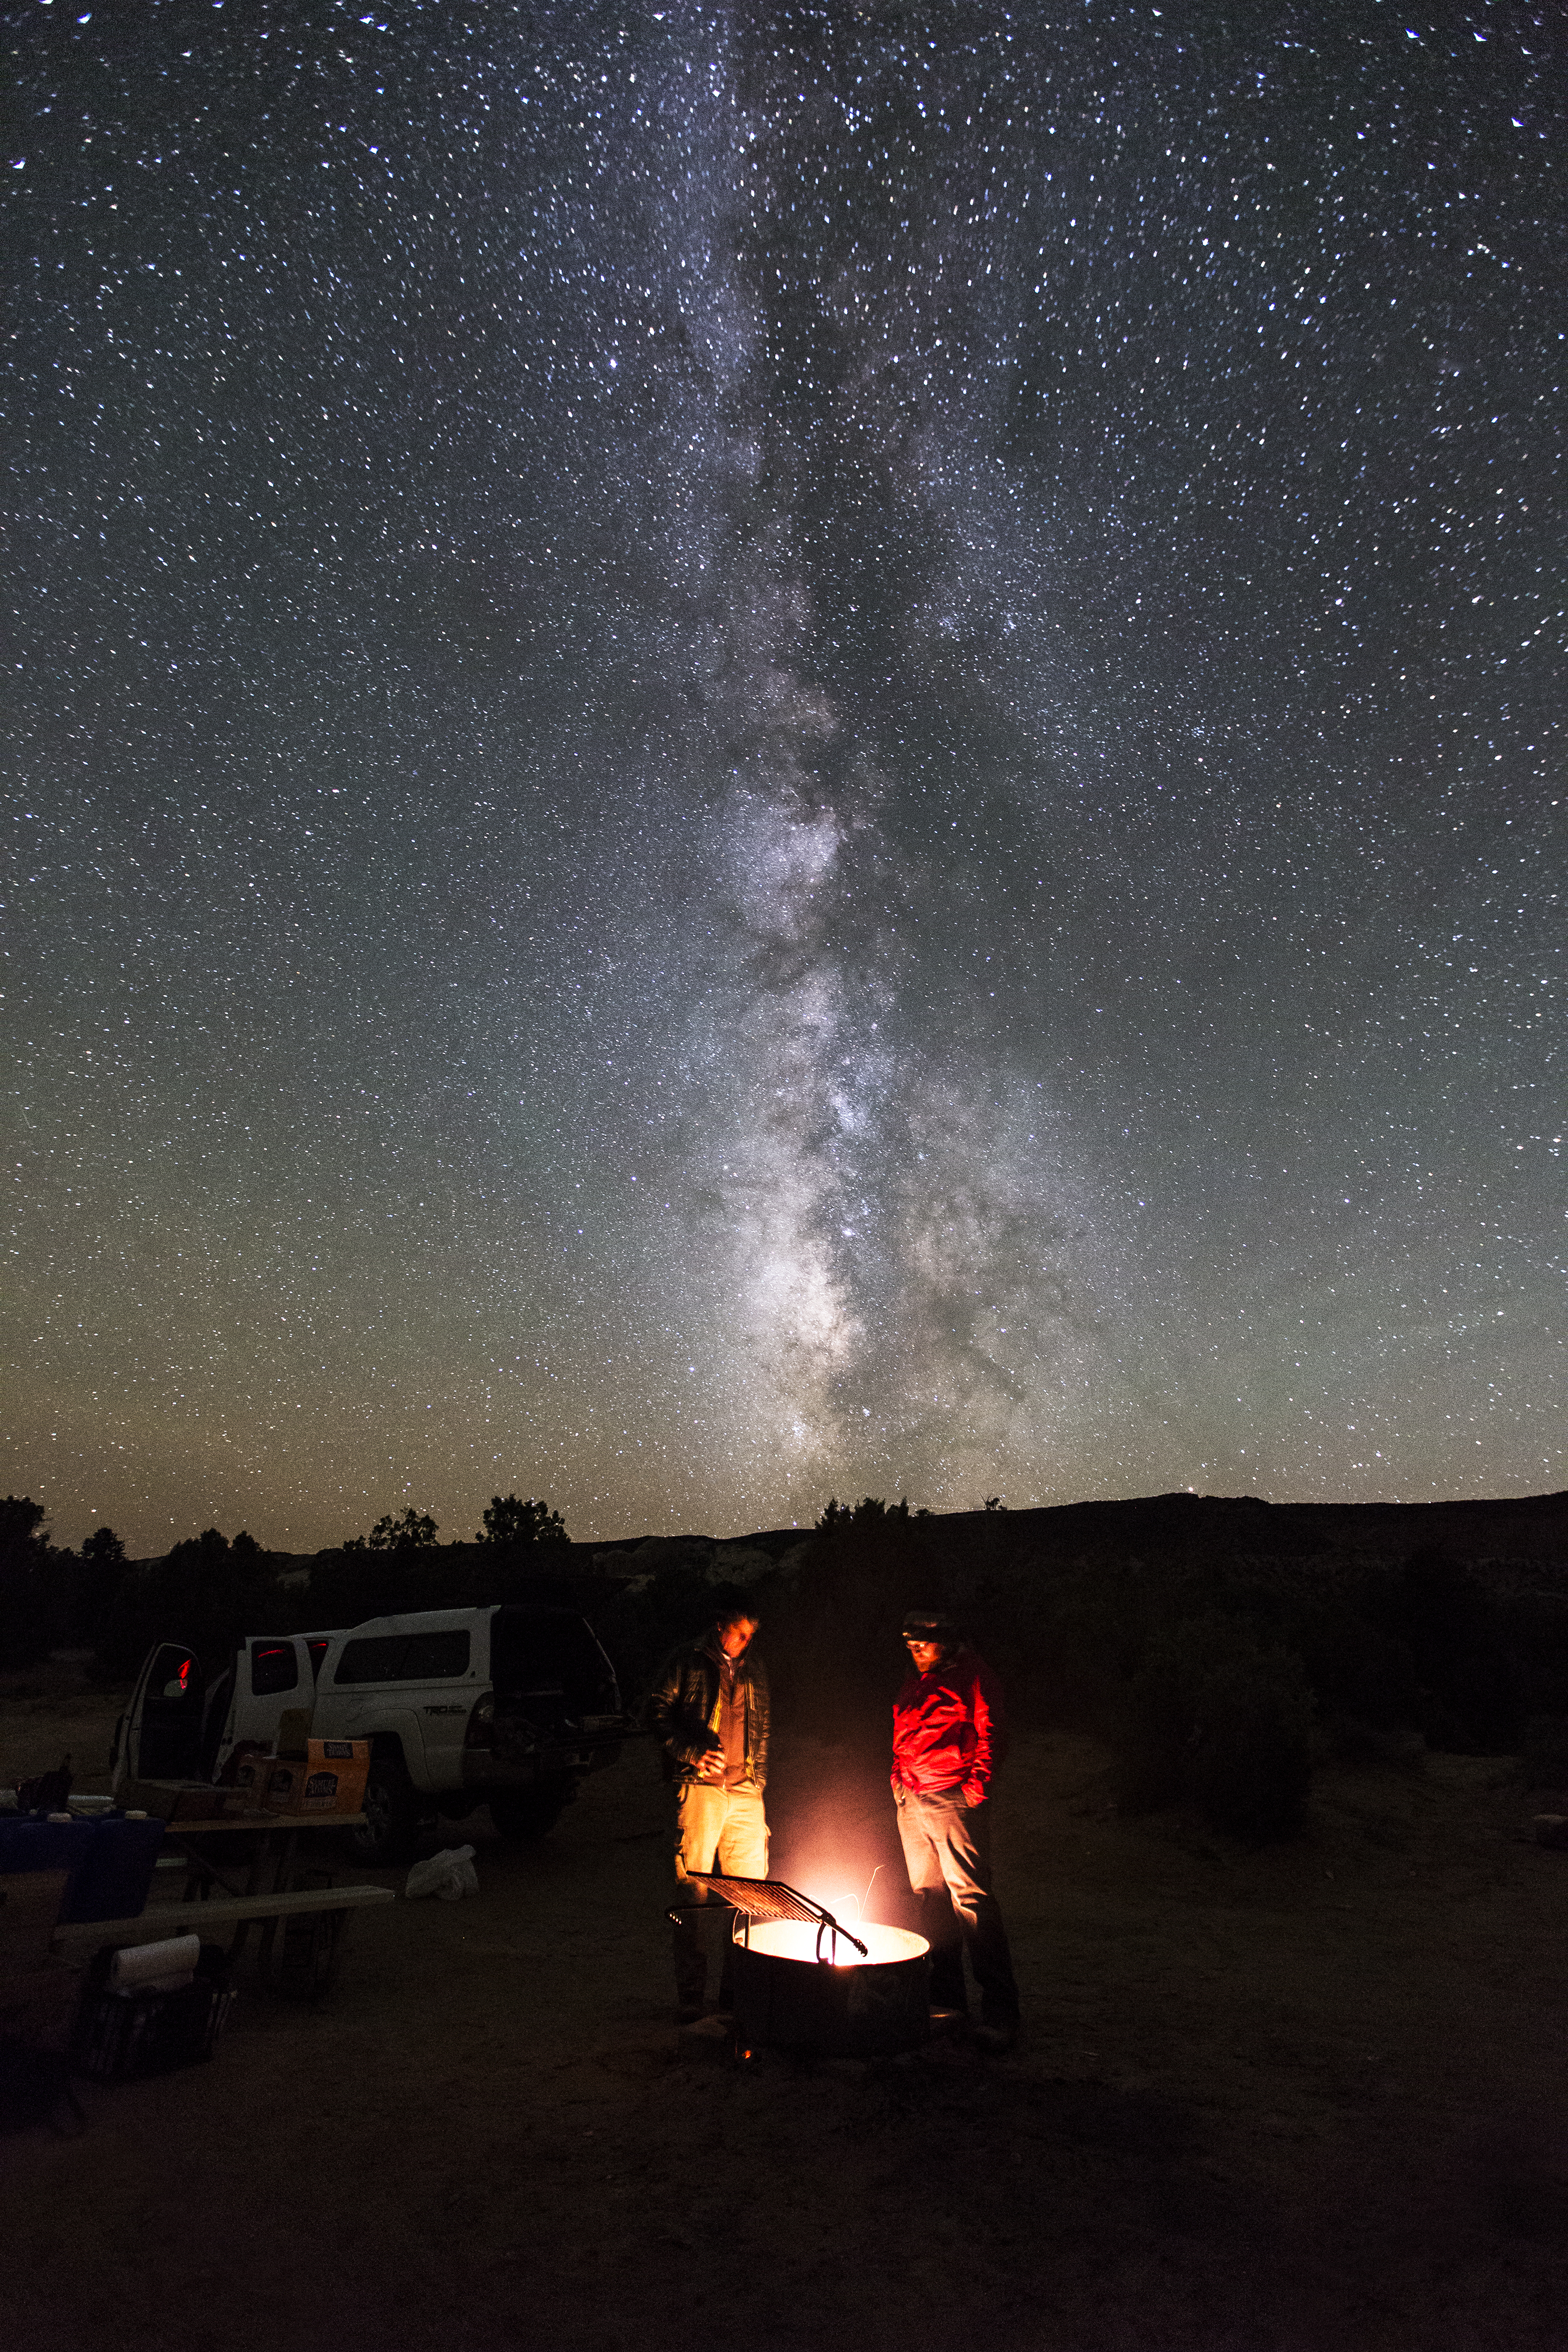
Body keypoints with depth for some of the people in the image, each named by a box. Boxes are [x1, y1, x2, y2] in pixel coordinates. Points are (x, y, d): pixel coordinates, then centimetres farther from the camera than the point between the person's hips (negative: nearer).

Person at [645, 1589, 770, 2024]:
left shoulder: (754, 1669, 15)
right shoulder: (687, 1661, 0)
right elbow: (657, 1713, -3)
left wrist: (759, 1781, 13)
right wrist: (694, 1754, -12)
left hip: (745, 1793, 5)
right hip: (700, 1788, -5)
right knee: (692, 1893, 0)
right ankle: (690, 1997, 11)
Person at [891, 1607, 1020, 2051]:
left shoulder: (972, 1674, -4)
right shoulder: (914, 1680, 17)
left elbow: (992, 1733, -7)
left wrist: (977, 1785, -12)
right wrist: (899, 1775, 14)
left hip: (954, 1799, -7)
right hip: (911, 1803, 7)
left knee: (970, 1896, -10)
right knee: (931, 1896, 10)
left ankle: (1000, 2011, -4)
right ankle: (947, 1996, 21)